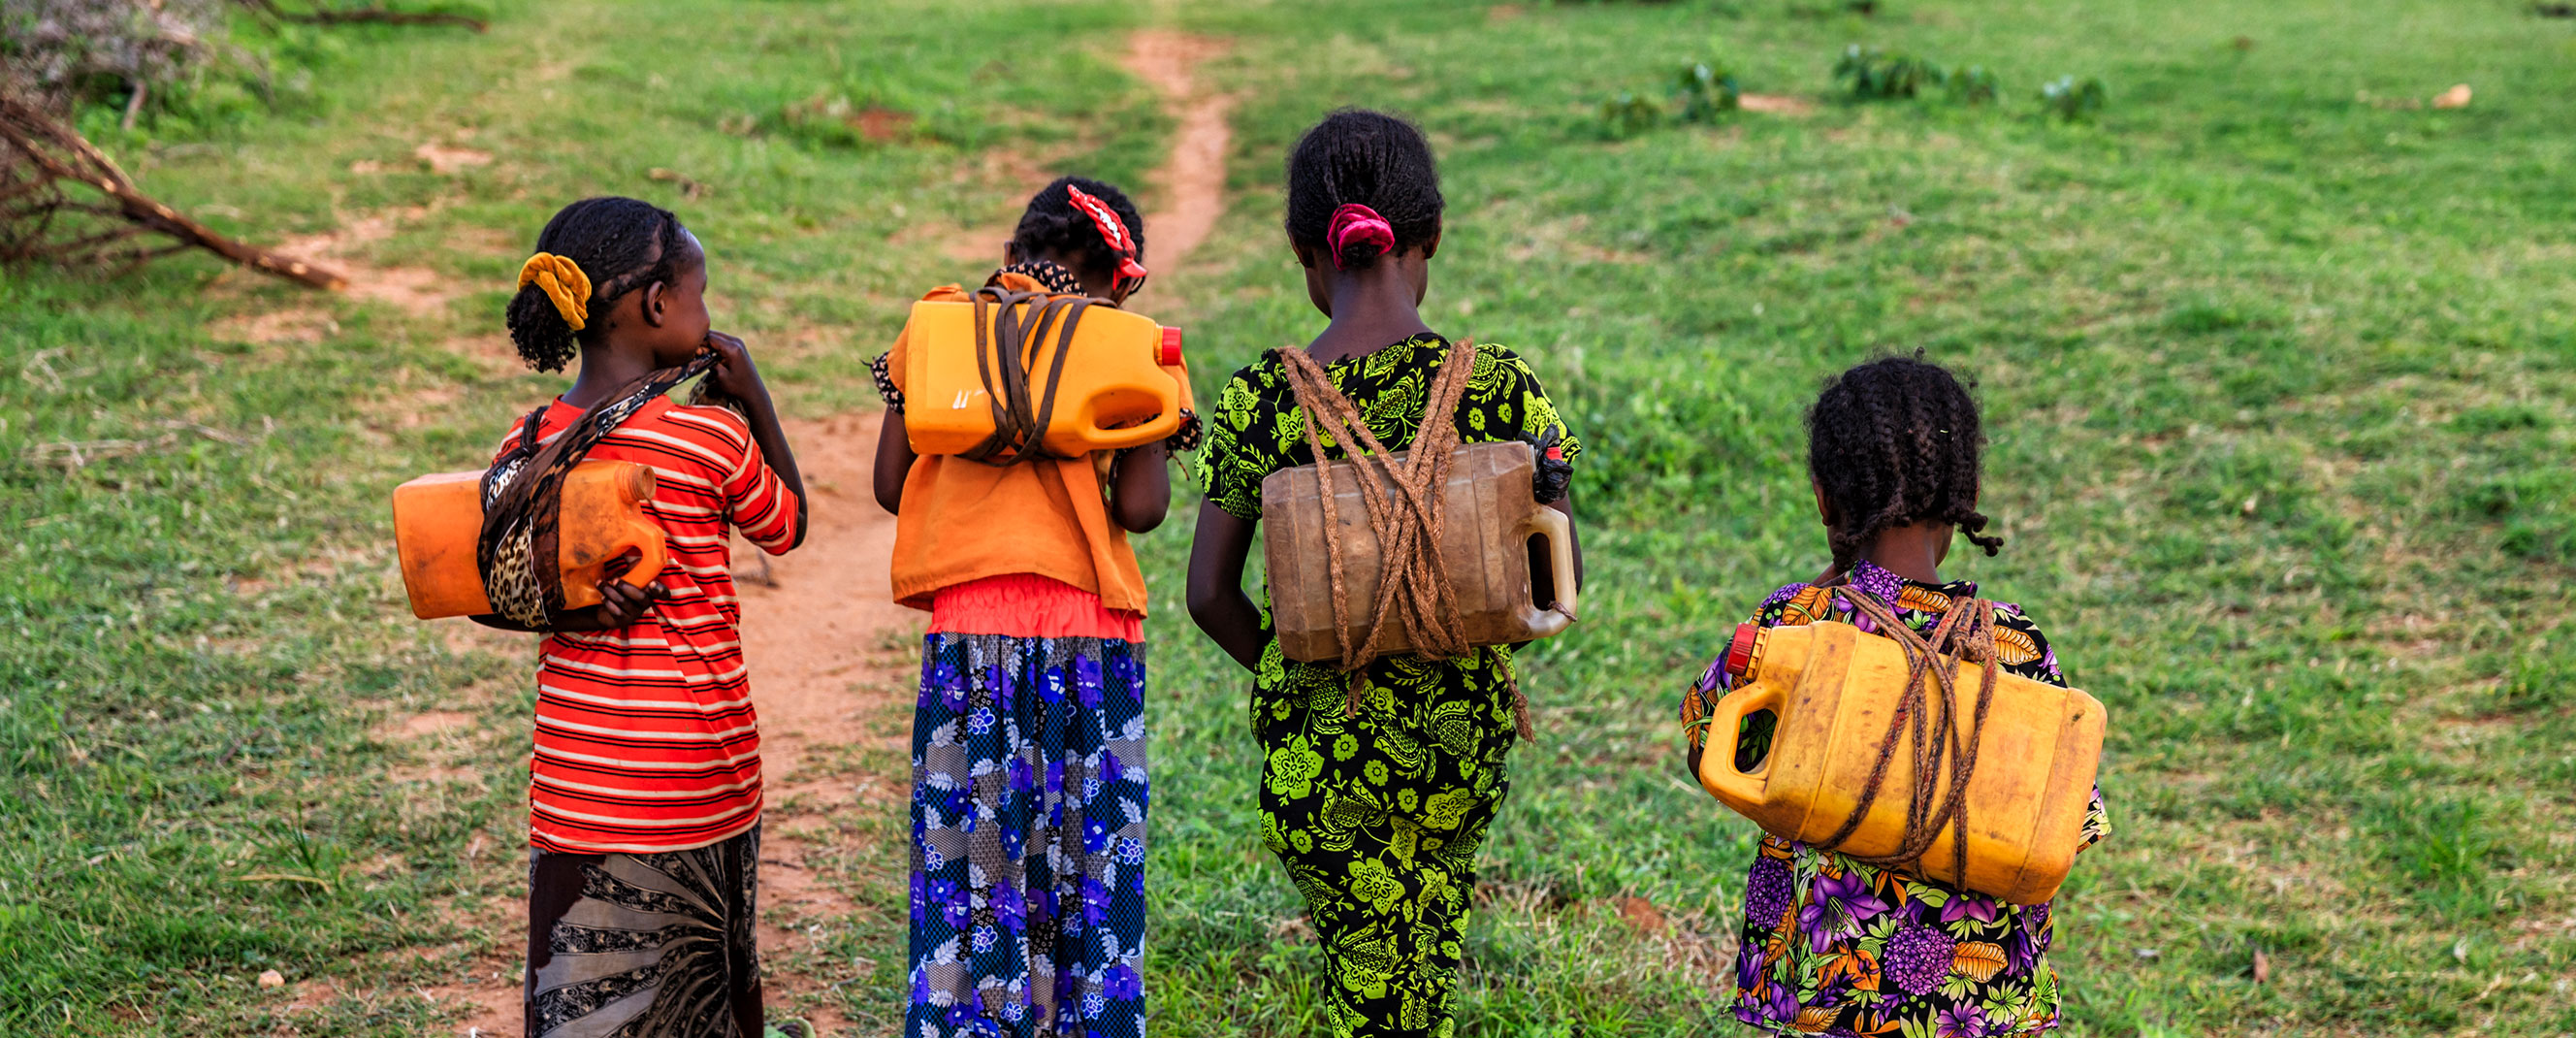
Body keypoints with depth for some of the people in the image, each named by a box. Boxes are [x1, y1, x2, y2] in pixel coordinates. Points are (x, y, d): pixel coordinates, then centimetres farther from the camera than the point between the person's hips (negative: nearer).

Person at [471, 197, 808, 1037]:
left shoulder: (529, 445, 1)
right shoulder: (711, 438, -11)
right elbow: (788, 525, 8)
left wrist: (569, 610, -4)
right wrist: (755, 397, 8)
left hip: (576, 779, 3)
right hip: (700, 779, -3)